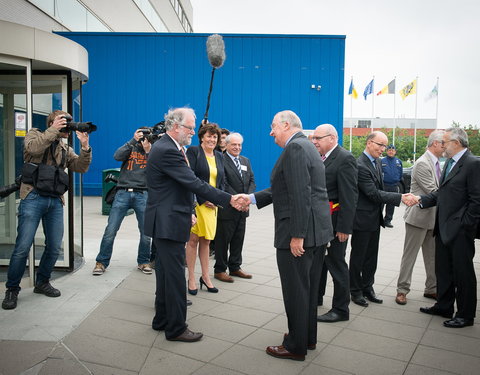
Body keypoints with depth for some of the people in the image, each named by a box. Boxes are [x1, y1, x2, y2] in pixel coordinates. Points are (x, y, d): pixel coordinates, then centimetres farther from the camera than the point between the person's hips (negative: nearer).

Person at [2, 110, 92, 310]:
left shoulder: (65, 148, 18)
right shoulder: (35, 134, 6)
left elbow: (81, 167, 7)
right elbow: (33, 147, -17)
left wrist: (85, 147, -6)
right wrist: (53, 130, -17)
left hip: (55, 201, 5)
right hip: (34, 198, -5)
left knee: (54, 247, 7)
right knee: (23, 247, -6)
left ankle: (42, 282, 26)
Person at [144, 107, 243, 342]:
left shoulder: (165, 147, 14)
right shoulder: (167, 151, -20)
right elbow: (195, 184, -23)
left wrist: (188, 211, 15)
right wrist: (229, 200, -21)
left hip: (165, 222, 11)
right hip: (168, 223, -11)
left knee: (165, 273, 18)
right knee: (175, 276, -1)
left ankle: (162, 320, 31)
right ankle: (176, 328, 11)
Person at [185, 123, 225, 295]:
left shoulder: (219, 156, 14)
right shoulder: (193, 151, -4)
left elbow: (222, 181, 15)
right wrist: (203, 199, -15)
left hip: (212, 205, 5)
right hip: (196, 202, -5)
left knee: (206, 240, 11)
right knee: (193, 240, -1)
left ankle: (205, 276, 20)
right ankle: (191, 279, 9)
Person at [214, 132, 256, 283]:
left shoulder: (246, 161, 15)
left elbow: (252, 180, 10)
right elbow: (223, 184, -17)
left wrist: (248, 197, -7)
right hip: (227, 208, -7)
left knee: (238, 239, 14)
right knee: (223, 239, 4)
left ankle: (235, 267, 27)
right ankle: (220, 270, 15)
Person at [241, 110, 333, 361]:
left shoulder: (295, 148, -16)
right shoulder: (306, 146, 16)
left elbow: (300, 195, -24)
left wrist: (297, 235, -23)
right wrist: (253, 198, 13)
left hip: (300, 232, -10)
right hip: (317, 229, 10)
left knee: (295, 291, 3)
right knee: (309, 287, 20)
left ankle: (296, 346, 17)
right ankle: (307, 337, 35)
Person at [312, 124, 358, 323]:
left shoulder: (345, 159, -15)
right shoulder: (320, 157, 9)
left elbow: (349, 196, -19)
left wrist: (344, 227, -21)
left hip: (334, 221, -8)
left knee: (336, 263, 2)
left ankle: (341, 309, 16)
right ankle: (316, 297, 39)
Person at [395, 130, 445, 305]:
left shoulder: (436, 163, 11)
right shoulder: (422, 164, -17)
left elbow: (439, 190, 17)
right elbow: (433, 192, -20)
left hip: (433, 217, 9)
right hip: (419, 216, -9)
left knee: (432, 256, 15)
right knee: (410, 255, 2)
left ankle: (432, 289, 28)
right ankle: (402, 289, 12)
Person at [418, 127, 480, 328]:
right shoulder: (449, 163, 12)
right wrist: (421, 199, -1)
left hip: (460, 230, -9)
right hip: (443, 228, 9)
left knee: (463, 272, 5)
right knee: (443, 270, 18)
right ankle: (444, 306, 33)